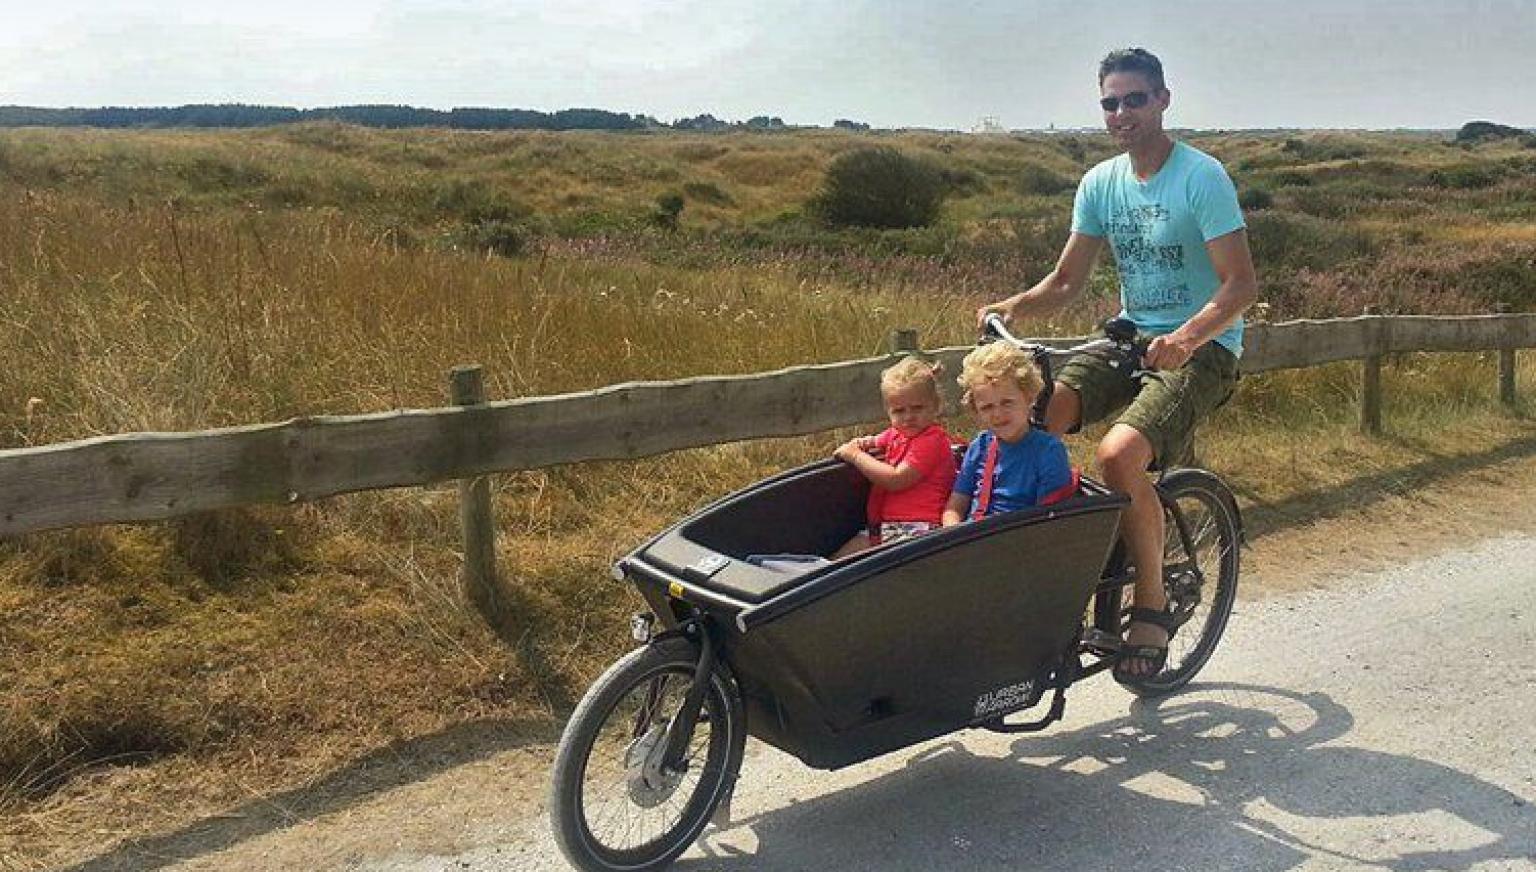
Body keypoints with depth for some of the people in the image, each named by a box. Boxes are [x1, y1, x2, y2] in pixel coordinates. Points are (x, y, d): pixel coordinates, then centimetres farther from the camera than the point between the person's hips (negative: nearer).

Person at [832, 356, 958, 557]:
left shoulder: (932, 439, -10)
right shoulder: (896, 433, 17)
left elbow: (896, 480, -17)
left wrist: (855, 455, -7)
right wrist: (861, 444, 11)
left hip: (917, 527, -9)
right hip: (883, 526, 9)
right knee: (841, 556, 0)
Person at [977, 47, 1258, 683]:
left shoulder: (1202, 177, -12)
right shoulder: (1100, 184, 6)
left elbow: (1242, 285, -17)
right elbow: (1066, 282, 7)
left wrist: (1186, 337, -35)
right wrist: (1013, 306, -14)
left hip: (1201, 347, -6)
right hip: (1131, 338, 6)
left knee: (1119, 453, -30)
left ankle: (1152, 605, -10)